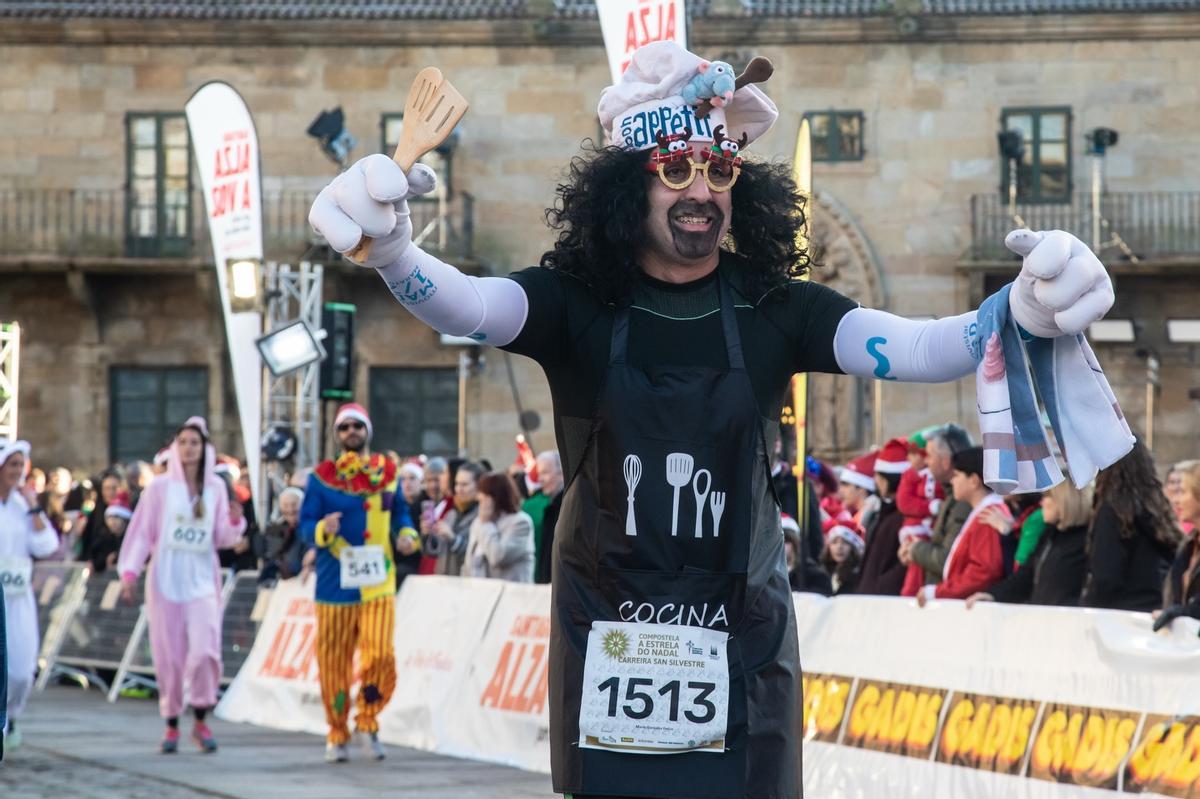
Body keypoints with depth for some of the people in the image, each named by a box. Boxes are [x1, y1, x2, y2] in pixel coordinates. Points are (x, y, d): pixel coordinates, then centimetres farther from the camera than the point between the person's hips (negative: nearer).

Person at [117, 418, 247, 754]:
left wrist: (235, 522, -10)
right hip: (165, 580, -1)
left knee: (205, 651, -13)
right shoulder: (161, 486, 1)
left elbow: (221, 538, 10)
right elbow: (141, 531, 1)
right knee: (169, 657, -1)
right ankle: (172, 725, 11)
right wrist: (129, 572, -7)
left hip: (202, 581, 1)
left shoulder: (216, 487, 8)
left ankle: (200, 722, 1)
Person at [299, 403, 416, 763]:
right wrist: (322, 530, -22)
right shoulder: (322, 477, 2)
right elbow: (305, 525, 0)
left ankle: (367, 723, 8)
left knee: (380, 655, -13)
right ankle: (337, 735, 18)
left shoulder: (387, 472, 10)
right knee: (334, 663, 2)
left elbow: (400, 513, 20)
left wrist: (406, 533, 0)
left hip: (377, 583, 1)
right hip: (335, 584, -1)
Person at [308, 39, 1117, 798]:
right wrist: (391, 251, -49)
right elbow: (465, 304, -25)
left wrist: (1021, 313, -40)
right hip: (608, 635, -1)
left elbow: (910, 347, -18)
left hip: (741, 635, 1)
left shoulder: (774, 310, -4)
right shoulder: (574, 303, -6)